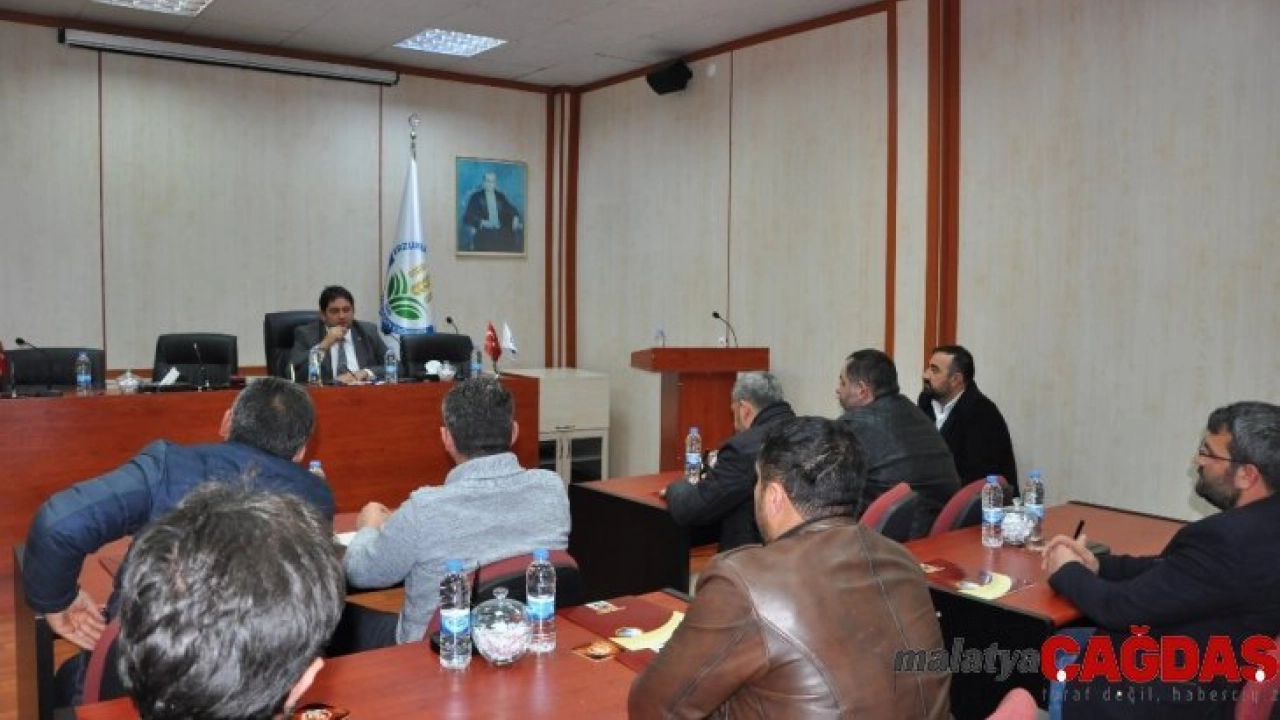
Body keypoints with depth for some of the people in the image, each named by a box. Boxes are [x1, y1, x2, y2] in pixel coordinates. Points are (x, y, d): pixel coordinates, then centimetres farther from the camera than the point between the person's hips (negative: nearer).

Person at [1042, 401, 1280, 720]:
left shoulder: (1228, 539, -31)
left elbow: (1120, 607, -24)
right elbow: (1171, 569, 10)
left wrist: (1066, 571, -5)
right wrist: (1097, 564, -1)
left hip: (1174, 694, -8)